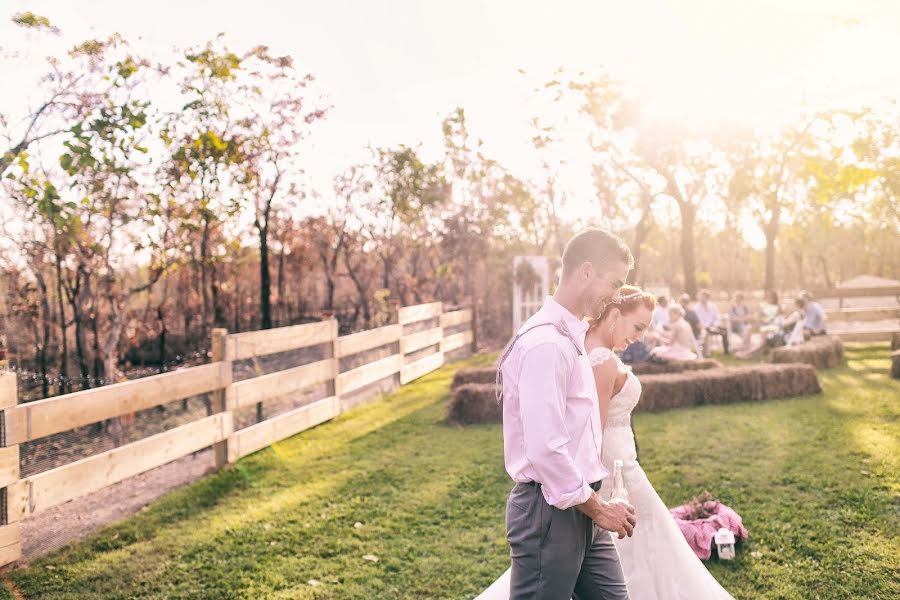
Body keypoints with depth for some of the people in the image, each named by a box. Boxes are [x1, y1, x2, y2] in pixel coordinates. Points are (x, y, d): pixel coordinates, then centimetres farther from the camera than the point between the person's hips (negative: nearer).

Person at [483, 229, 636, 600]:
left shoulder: (570, 337, 11)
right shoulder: (546, 344, -21)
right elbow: (545, 449, -26)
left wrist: (595, 504, 18)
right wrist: (597, 508, -14)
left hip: (578, 506, 10)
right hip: (550, 512, -10)